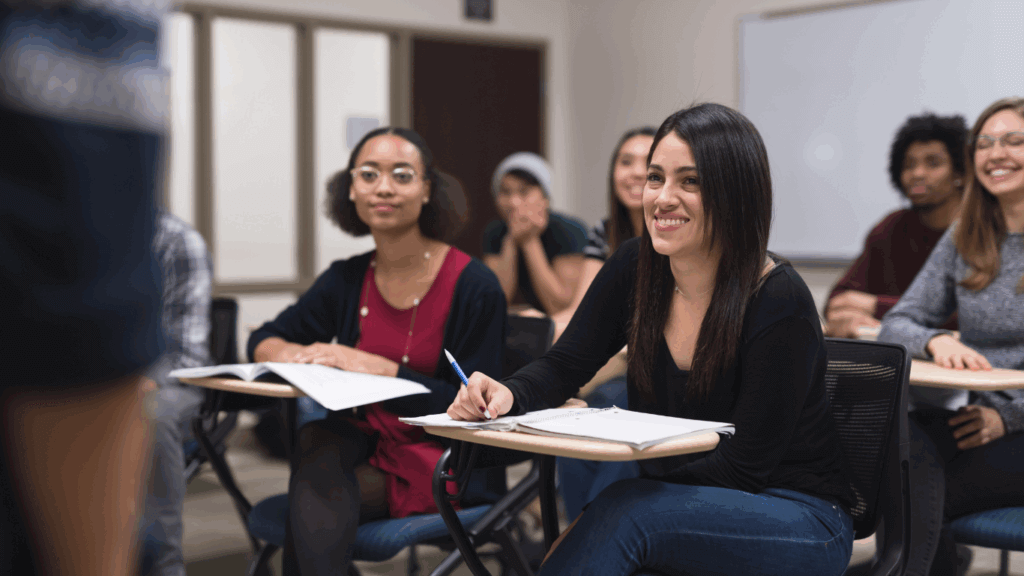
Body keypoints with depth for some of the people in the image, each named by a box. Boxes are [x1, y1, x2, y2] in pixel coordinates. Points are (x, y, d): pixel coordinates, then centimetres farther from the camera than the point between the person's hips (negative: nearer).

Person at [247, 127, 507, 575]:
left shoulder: (475, 285, -9)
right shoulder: (346, 279, 6)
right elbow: (262, 340, 15)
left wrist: (378, 368, -21)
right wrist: (294, 354, -11)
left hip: (439, 460, -5)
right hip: (361, 441, 5)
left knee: (313, 502, -29)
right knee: (316, 441, -31)